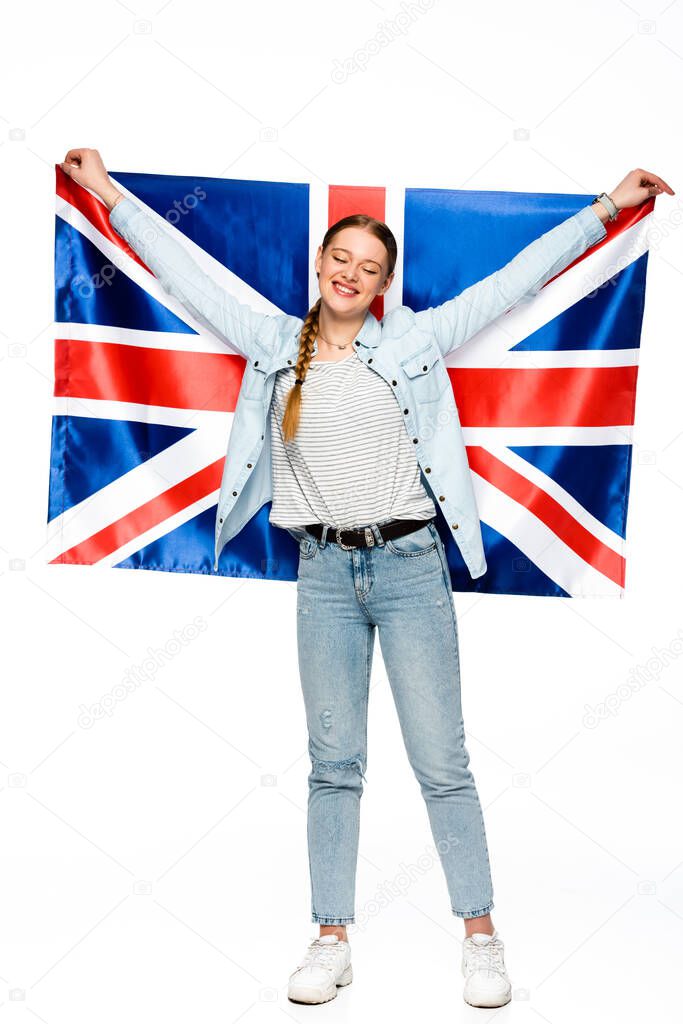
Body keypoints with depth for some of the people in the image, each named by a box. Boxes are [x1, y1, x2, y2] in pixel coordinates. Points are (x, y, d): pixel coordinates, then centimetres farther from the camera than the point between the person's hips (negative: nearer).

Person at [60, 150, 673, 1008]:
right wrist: (108, 194, 15)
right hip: (325, 570, 2)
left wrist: (608, 207, 6)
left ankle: (480, 937, 9)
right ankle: (331, 939, 12)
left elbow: (517, 280, 5)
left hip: (409, 562, -2)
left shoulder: (413, 341, 3)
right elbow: (185, 276, 12)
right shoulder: (274, 345, 8)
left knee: (441, 760, 0)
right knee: (333, 762, 6)